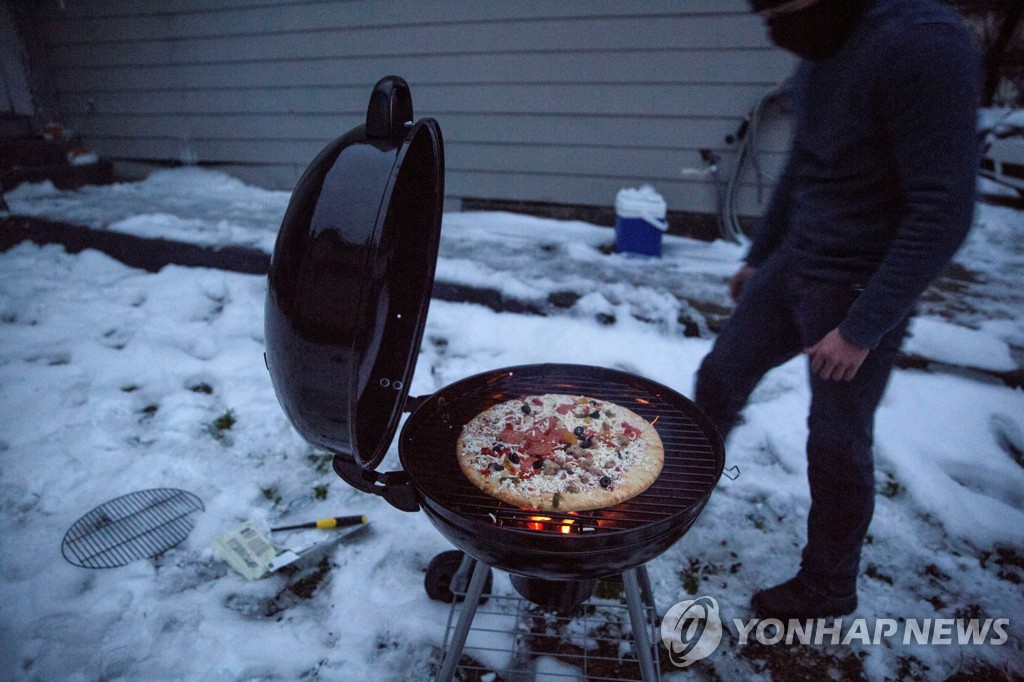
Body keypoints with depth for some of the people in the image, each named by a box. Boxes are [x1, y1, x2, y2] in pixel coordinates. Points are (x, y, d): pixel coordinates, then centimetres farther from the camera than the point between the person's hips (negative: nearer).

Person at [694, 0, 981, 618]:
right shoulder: (818, 54, 4)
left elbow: (945, 212, -23)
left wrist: (863, 327, -22)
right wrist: (757, 258, 22)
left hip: (860, 290, -7)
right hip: (792, 268, 7)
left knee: (836, 444, 4)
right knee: (721, 377, 12)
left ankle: (829, 586, 27)